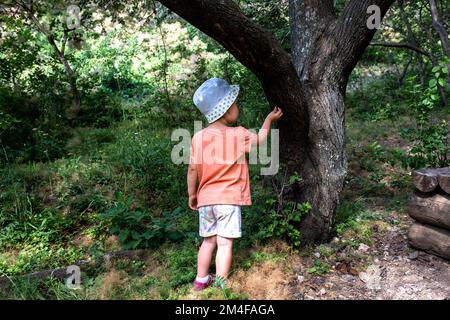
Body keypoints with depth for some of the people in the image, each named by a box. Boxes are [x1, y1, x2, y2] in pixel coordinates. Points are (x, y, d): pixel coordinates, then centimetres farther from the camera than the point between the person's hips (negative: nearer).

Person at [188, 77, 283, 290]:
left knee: (208, 241, 18)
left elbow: (192, 169, 1)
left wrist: (192, 194, 13)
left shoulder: (198, 137, -2)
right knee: (225, 243, 2)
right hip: (229, 199, -4)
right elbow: (259, 139, 10)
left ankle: (201, 280, 29)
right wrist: (270, 118, 24)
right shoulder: (238, 135, -10)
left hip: (206, 199, 4)